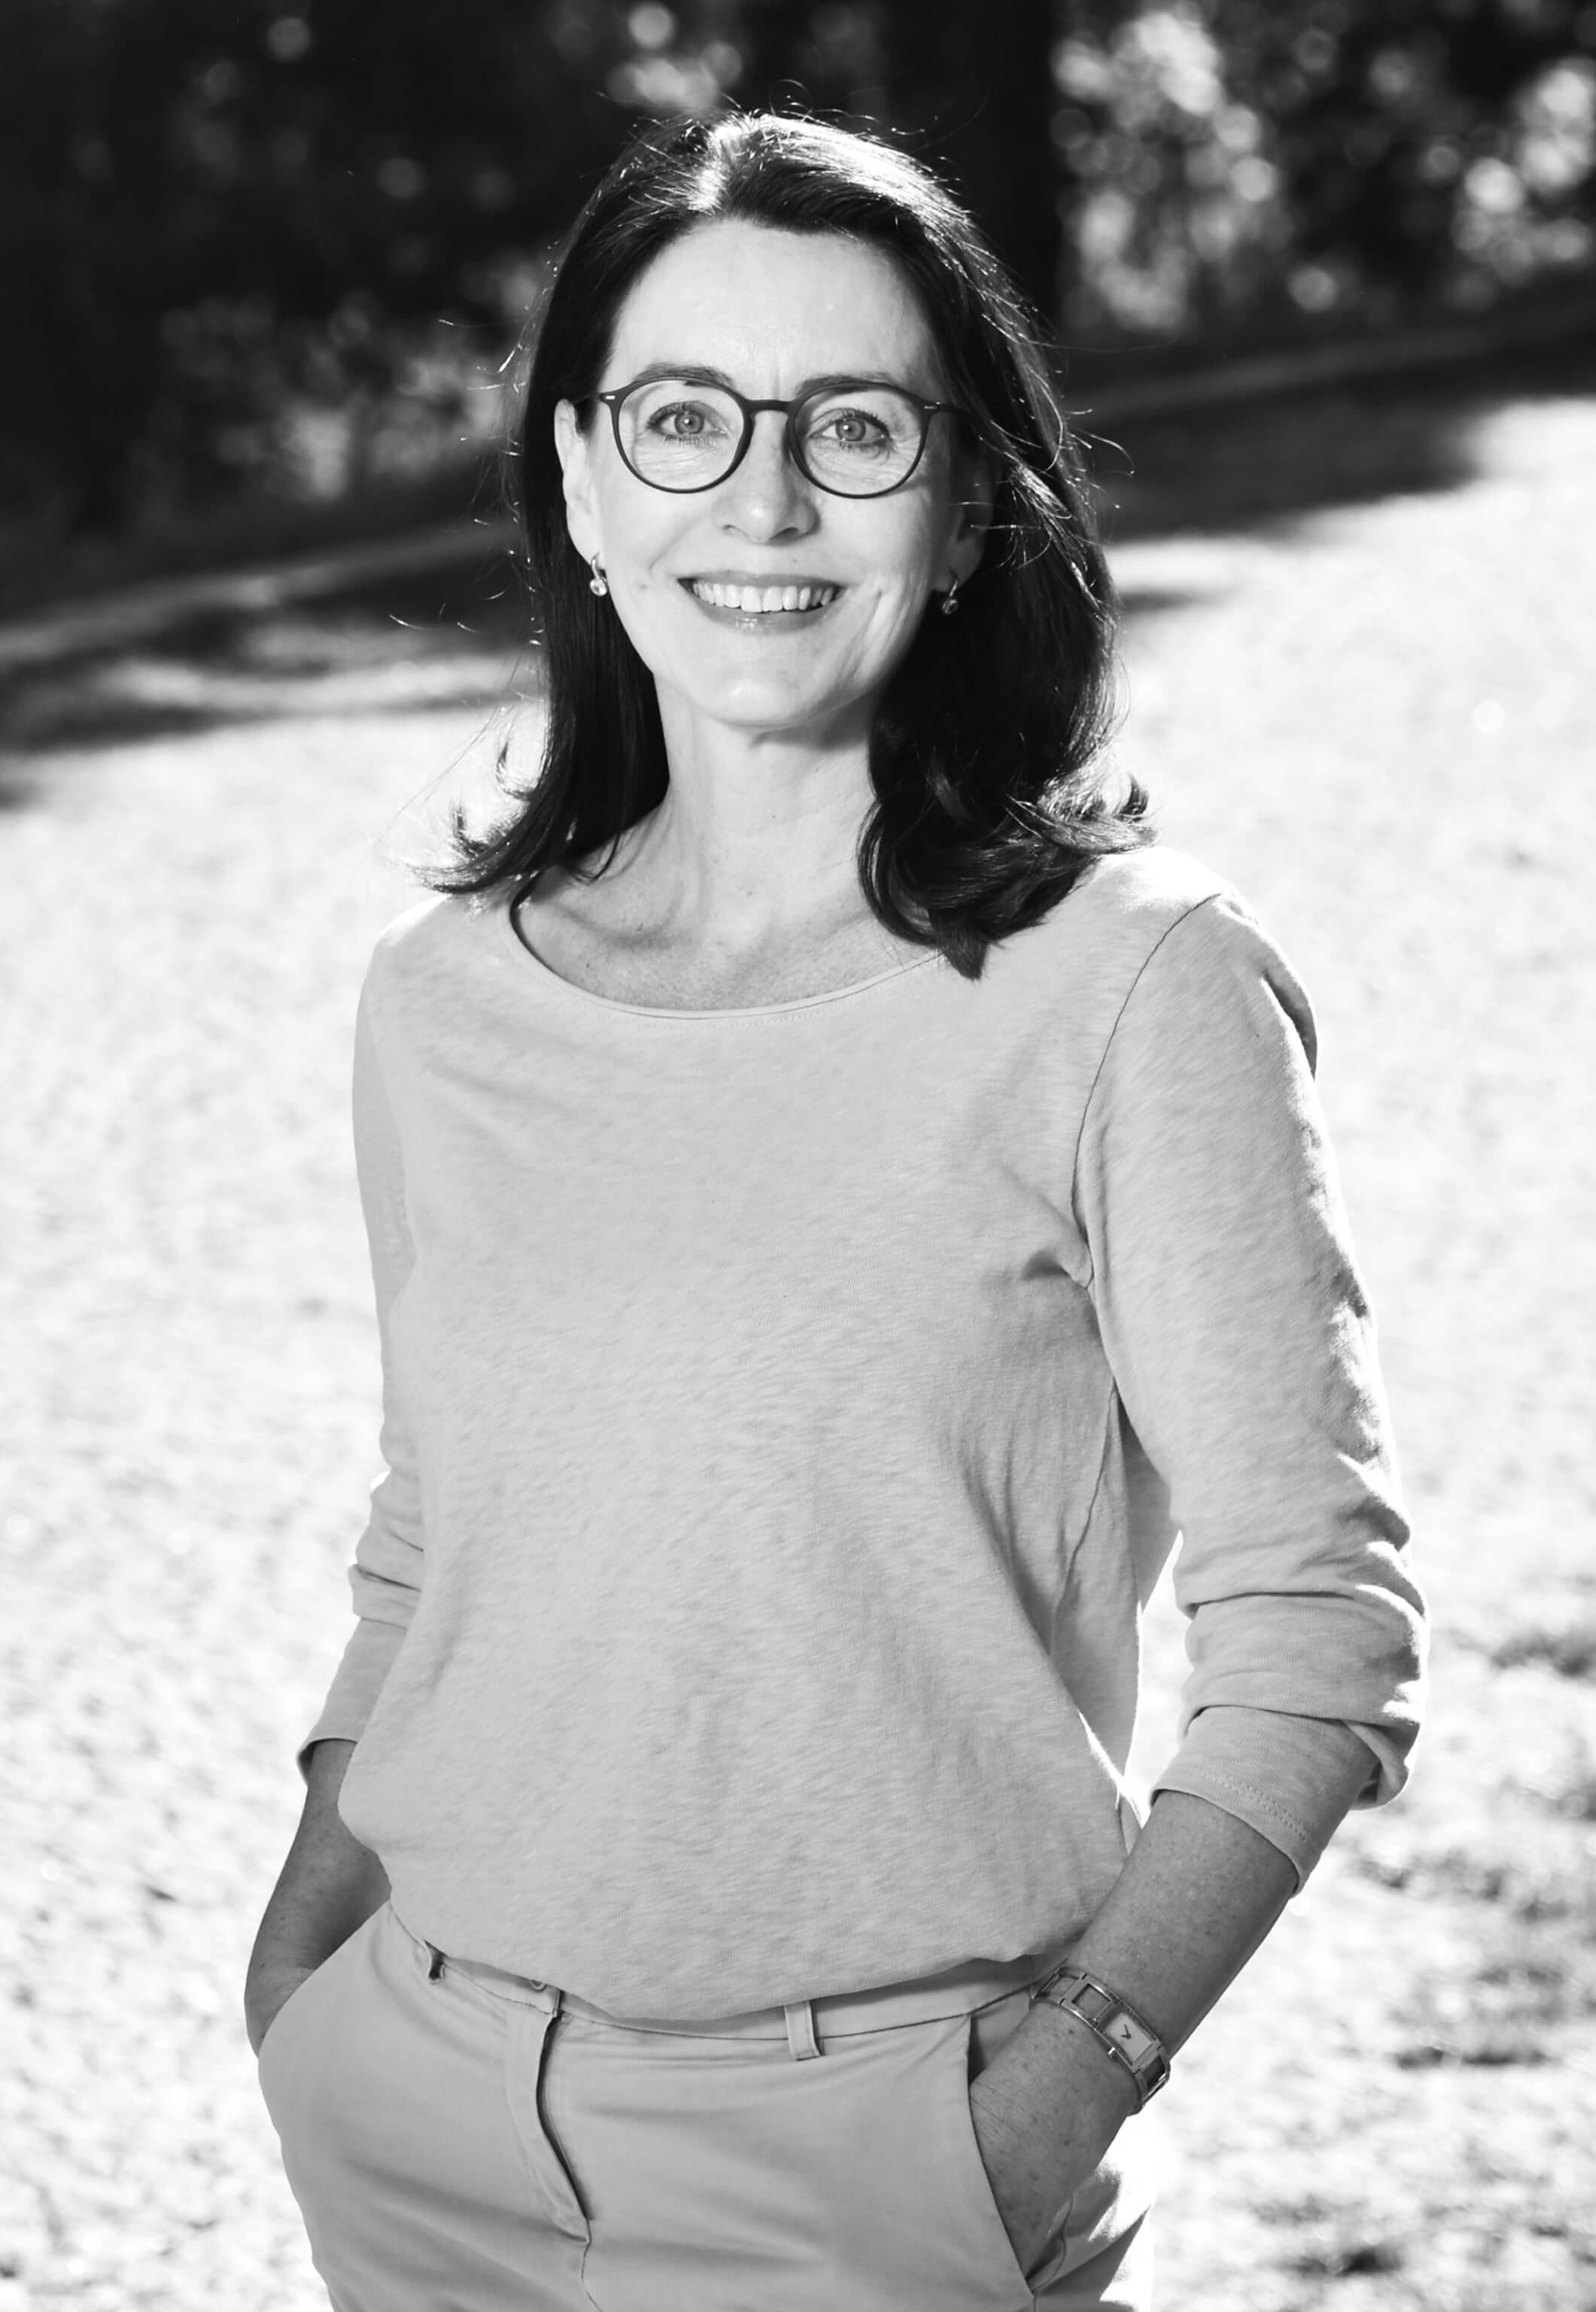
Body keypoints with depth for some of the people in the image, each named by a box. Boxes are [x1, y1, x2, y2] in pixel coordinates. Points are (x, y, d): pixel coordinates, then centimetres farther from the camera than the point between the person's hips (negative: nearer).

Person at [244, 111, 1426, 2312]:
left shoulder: (1131, 982, -11)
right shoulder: (440, 1000, 2)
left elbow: (1314, 1625, -9)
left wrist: (1072, 2079, -17)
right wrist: (305, 1958, 2)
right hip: (418, 2125, 4)